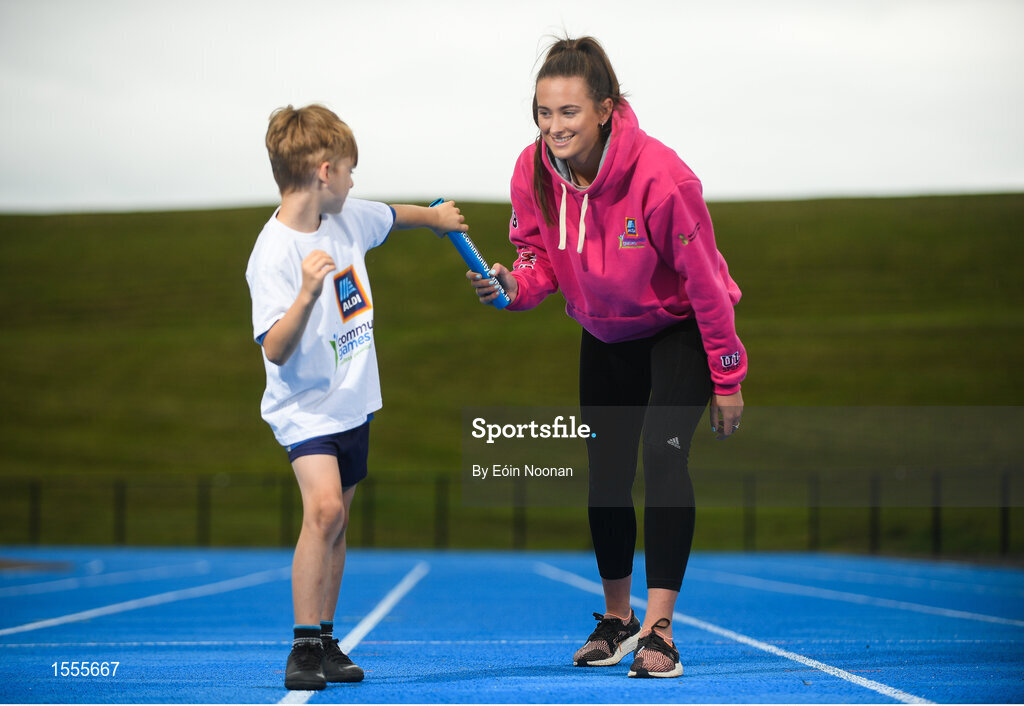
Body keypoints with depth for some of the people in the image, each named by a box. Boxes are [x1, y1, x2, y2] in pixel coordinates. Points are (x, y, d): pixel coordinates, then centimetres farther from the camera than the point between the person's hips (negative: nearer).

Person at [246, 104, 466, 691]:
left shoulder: (348, 218, 1)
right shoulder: (273, 255, -21)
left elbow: (390, 217, 25)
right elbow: (276, 350, -27)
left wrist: (434, 217, 40)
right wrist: (307, 295, -40)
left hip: (354, 401, 8)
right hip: (305, 406, -8)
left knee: (336, 522, 12)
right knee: (324, 509, -23)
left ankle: (326, 643, 21)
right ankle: (304, 648, -16)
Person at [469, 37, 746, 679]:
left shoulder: (660, 175, -32)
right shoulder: (534, 171, -19)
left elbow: (704, 279, -23)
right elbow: (542, 256, -2)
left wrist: (727, 378, -17)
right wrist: (516, 284, -26)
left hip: (678, 330, -5)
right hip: (604, 334, 5)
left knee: (663, 455, -21)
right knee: (606, 470, 8)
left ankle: (659, 631, -19)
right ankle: (617, 619, 28)